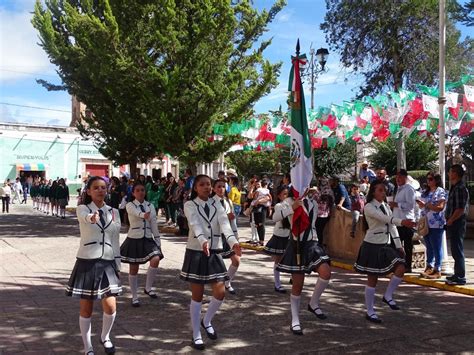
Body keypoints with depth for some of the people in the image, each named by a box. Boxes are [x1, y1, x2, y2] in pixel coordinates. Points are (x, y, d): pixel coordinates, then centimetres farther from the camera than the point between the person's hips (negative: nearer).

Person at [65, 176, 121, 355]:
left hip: (107, 263, 3)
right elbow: (86, 217, -29)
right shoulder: (82, 209, -3)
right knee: (86, 309, 4)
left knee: (111, 308, -4)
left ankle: (105, 337, 26)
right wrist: (92, 217, -53)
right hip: (87, 263, -2)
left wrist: (118, 265, 10)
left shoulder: (114, 212, 7)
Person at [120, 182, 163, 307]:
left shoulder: (150, 206, 6)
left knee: (155, 260, -21)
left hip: (148, 239, 3)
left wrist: (158, 241, 3)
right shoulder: (130, 205, -5)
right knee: (133, 269, 4)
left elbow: (154, 225, 6)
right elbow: (136, 213, -29)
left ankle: (148, 288, 1)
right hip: (134, 239, -3)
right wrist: (144, 215, -52)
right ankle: (135, 297, 21)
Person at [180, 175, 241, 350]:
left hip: (214, 253, 4)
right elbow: (195, 224, -26)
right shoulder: (190, 205, -6)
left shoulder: (217, 205, 5)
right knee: (197, 296, 4)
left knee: (220, 293, 2)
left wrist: (233, 241, -34)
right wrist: (203, 241, -46)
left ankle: (207, 321, 30)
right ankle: (196, 335, 19)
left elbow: (224, 224, -14)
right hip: (196, 253, -3)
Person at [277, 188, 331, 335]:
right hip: (297, 245, -4)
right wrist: (292, 207, -28)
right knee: (298, 284, 0)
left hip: (311, 244, 4)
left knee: (326, 273, -19)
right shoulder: (289, 202, -4)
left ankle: (313, 303, 5)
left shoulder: (312, 202, 10)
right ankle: (295, 321, 14)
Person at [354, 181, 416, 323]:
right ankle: (370, 312, 12)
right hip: (372, 246, -7)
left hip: (385, 246, 7)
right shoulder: (369, 207, -13)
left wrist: (399, 245, 5)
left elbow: (392, 226, 10)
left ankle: (388, 296, 16)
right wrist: (402, 222, -43)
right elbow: (383, 218, -30)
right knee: (372, 279, -1)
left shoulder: (386, 206, 10)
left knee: (401, 268, -6)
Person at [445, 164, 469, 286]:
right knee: (455, 250, 17)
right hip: (453, 224, 10)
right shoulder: (454, 188, 14)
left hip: (457, 223, -10)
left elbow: (460, 209, -22)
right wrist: (449, 221, 14)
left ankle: (460, 277, 3)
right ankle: (457, 274, 27)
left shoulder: (460, 188, -17)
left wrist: (450, 221, -14)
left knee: (457, 251, -4)